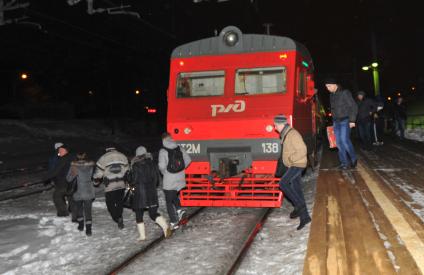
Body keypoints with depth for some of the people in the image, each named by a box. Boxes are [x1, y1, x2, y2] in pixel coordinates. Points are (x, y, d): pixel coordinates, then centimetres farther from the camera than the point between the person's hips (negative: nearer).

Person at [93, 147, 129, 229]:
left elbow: (98, 173, -1)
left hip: (110, 186, -3)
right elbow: (127, 170, 12)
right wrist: (127, 181, 26)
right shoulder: (123, 156, 7)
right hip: (121, 185, 3)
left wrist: (96, 182, 17)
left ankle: (118, 218, -6)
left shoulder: (103, 159, -2)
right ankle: (119, 217, 13)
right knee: (120, 202, 19)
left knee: (110, 204, 7)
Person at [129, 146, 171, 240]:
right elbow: (157, 180, 10)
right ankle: (165, 226, -14)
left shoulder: (136, 166, -9)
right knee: (153, 213, 9)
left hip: (140, 194, -4)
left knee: (139, 215, 10)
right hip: (152, 193, 4)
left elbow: (132, 181, -7)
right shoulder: (153, 165, 4)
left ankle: (142, 235, 8)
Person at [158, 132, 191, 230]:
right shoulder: (179, 148, 1)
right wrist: (181, 169, 12)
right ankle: (179, 210, 7)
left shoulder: (163, 151, -12)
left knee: (169, 201, 8)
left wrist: (164, 172, 2)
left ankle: (174, 223, 8)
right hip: (180, 178, 5)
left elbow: (162, 166, -18)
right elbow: (188, 160, 3)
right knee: (174, 196, 28)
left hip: (169, 180, -5)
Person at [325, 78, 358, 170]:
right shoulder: (331, 95, 12)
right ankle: (344, 163, 8)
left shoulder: (344, 93, -9)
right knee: (339, 142, 3)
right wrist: (333, 121, 15)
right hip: (336, 121, 7)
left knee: (345, 140, -16)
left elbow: (353, 106, -10)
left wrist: (352, 120, -15)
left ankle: (353, 159, 2)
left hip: (345, 120, -7)